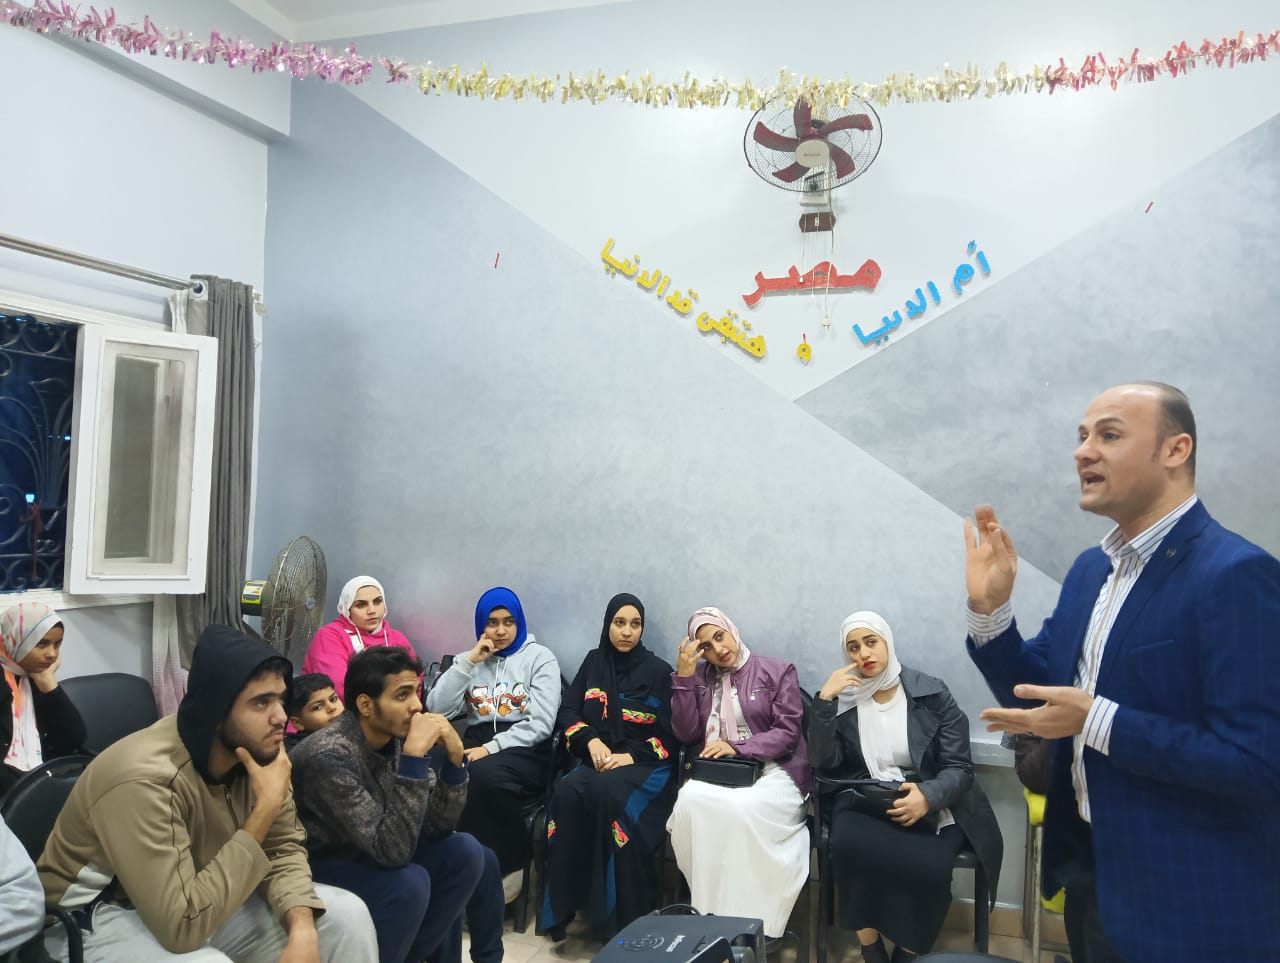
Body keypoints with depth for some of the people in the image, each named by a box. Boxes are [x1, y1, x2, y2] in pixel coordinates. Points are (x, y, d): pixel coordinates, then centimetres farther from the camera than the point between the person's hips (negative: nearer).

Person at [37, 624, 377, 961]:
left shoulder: (258, 749, -11)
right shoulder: (144, 779, -32)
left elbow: (283, 848, -6)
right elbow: (183, 926, -35)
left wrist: (303, 930, -24)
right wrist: (264, 811, -33)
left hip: (195, 901, 6)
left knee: (347, 916, -7)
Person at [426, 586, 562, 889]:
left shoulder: (540, 657, 5)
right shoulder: (468, 660, 17)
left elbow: (541, 724, -6)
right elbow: (437, 709, 2)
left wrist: (491, 748, -15)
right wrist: (467, 662, -4)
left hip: (526, 750, -3)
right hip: (476, 743, 3)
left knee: (485, 773, -36)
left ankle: (508, 864, -15)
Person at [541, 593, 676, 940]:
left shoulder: (658, 671, 2)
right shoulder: (593, 662, 12)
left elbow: (670, 732, -1)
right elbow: (567, 714, 8)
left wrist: (633, 756, -15)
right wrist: (591, 741, -11)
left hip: (646, 764, -3)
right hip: (598, 760, 3)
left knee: (608, 793, -36)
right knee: (567, 792, -31)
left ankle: (621, 913, -26)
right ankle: (562, 906, -26)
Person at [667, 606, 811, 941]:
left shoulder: (778, 671, 4)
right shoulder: (700, 677, 13)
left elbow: (788, 732, -4)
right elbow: (687, 734, 4)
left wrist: (737, 747, -16)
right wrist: (684, 677, -4)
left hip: (773, 771, -3)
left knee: (739, 809, -35)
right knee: (689, 801, -30)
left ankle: (742, 918, -18)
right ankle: (709, 910, -16)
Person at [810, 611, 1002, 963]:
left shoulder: (932, 693, -2)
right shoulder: (844, 699, 2)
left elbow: (960, 767, -4)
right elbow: (825, 763, -6)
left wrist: (928, 796, -24)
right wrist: (824, 700, -15)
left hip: (929, 807, -1)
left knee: (928, 868, -31)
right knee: (849, 845, -31)